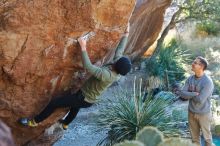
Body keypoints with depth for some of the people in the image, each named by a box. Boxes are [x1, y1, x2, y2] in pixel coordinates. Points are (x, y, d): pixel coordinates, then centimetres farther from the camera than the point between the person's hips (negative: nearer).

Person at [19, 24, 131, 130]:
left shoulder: (106, 75, -39)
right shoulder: (118, 70, -14)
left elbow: (88, 67, -42)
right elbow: (120, 51, 0)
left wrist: (83, 47, -39)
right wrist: (126, 34, 9)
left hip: (84, 99, -9)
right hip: (91, 100, 9)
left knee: (54, 103, 0)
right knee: (75, 106, 38)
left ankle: (34, 122, 18)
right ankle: (65, 123, 65)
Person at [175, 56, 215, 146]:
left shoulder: (208, 82, -23)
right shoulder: (190, 79, -3)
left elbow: (200, 100, -27)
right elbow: (182, 94, -9)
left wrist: (188, 94, -12)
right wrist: (194, 94, -23)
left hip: (203, 113, -5)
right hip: (191, 112, 5)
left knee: (207, 137, 10)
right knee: (194, 137, 18)